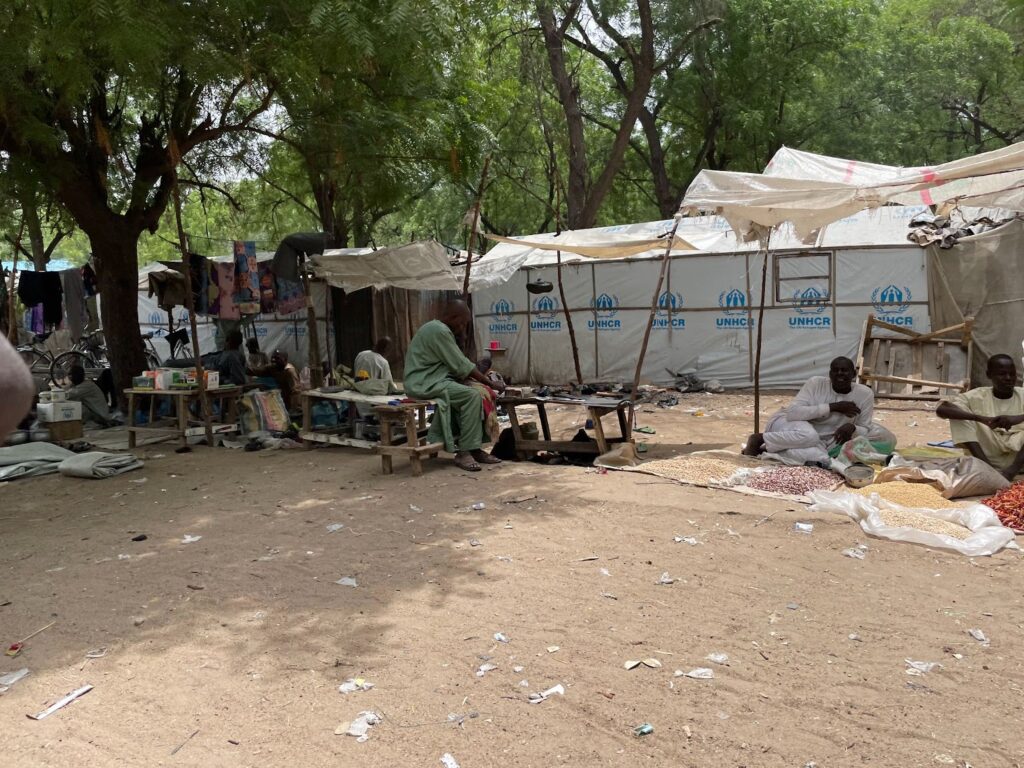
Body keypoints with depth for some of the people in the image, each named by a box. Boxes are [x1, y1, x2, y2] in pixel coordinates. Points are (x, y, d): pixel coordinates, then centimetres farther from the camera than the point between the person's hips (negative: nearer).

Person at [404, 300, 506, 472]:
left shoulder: (438, 329, 19)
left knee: (477, 391, 0)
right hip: (424, 384, -11)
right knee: (472, 396, -23)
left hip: (430, 381, 11)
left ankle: (474, 449, -4)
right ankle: (465, 452, -19)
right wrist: (492, 384, -9)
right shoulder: (440, 331, -15)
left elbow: (456, 364, 16)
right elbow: (462, 366, -16)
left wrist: (484, 382, 4)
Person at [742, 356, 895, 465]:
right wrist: (833, 407, -26)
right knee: (808, 435, -39)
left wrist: (852, 428, -28)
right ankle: (759, 439, -16)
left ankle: (767, 449, -15)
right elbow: (792, 412, -25)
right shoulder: (816, 383, -15)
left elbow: (865, 431, -3)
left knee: (817, 458, -33)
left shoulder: (865, 394, -8)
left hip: (824, 443, 4)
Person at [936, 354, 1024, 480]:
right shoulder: (977, 396, -2)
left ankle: (1011, 471, -29)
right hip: (988, 458, 0)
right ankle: (988, 468, -25)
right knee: (959, 414, -14)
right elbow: (941, 409, -18)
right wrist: (982, 418, -29)